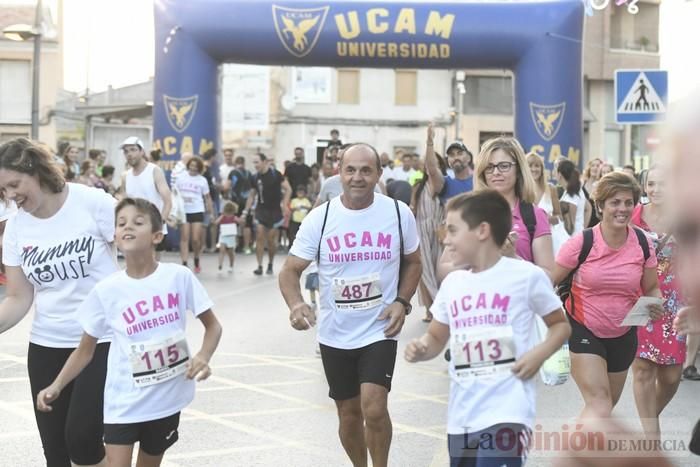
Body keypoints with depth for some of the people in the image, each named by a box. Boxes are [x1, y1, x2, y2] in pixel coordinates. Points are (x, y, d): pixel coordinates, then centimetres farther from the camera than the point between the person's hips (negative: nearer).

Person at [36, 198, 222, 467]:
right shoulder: (106, 291, -8)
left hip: (168, 398, 1)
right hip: (124, 402, -1)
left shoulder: (179, 277, -9)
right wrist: (56, 386, -12)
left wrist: (203, 357, -18)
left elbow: (212, 326, 1)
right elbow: (86, 350, 1)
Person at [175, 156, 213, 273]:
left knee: (196, 239, -4)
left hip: (197, 211, 0)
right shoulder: (181, 177, 2)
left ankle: (196, 261, 21)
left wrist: (211, 213, 6)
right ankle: (184, 264, -5)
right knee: (184, 238, -4)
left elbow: (207, 197, 8)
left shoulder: (202, 180, 3)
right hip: (183, 211, 0)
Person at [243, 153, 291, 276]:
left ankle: (270, 265, 21)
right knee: (259, 237, -8)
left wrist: (284, 204, -20)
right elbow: (252, 195, 14)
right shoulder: (255, 178, 4)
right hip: (261, 210, 3)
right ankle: (260, 266, -6)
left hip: (274, 210, -3)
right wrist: (246, 211, 9)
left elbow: (288, 189, -9)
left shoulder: (275, 174, -10)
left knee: (271, 240, 2)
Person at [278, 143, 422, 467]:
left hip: (379, 330, -2)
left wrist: (402, 301, -7)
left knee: (374, 408, -17)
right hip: (335, 334, 2)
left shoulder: (399, 213, -6)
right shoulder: (320, 218, -8)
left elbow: (413, 262, 10)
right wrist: (295, 304, -25)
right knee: (349, 413, 14)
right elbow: (291, 270, -4)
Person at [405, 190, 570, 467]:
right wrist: (421, 349, -3)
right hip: (461, 417, 6)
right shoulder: (452, 283, 9)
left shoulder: (527, 276, -6)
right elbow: (437, 337, 20)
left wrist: (539, 354, -14)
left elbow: (560, 325, 5)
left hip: (506, 413, -6)